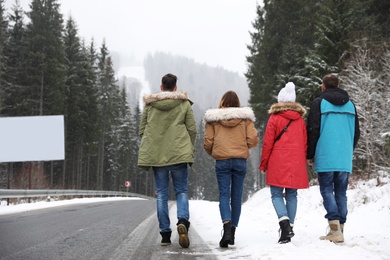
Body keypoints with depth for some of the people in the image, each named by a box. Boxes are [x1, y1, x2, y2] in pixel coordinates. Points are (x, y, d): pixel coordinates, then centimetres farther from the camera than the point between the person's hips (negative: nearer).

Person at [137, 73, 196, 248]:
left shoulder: (149, 104, 8)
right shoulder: (184, 104, 3)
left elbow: (142, 129, 9)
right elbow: (192, 129, 2)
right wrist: (189, 149, 13)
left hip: (156, 154, 2)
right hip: (179, 154, -1)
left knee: (161, 194, 8)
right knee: (181, 191, 7)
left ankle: (165, 234, 6)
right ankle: (183, 220, -20)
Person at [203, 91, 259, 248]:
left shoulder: (213, 118, 2)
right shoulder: (245, 118, 4)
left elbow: (208, 142, -1)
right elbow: (253, 140, -3)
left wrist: (212, 152, 20)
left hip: (221, 161, -1)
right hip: (240, 160, 1)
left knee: (224, 195, -3)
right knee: (236, 196, 10)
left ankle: (227, 225, -26)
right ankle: (233, 230, 15)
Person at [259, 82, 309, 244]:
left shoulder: (274, 118, -2)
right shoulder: (300, 120, 10)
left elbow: (268, 143, -4)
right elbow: (305, 144, 13)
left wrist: (263, 164, 4)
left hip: (278, 163, -4)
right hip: (297, 164, 4)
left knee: (276, 194, 0)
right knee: (291, 195, 9)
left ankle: (284, 221, -23)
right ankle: (289, 227, 8)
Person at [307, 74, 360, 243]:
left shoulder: (319, 102, 0)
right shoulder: (350, 104, 15)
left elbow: (313, 130, -5)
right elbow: (356, 132, 18)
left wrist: (310, 155, 3)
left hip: (325, 157, -4)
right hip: (345, 158, 4)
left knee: (327, 191, -2)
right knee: (341, 192, 8)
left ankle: (335, 230, -13)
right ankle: (339, 229, 9)